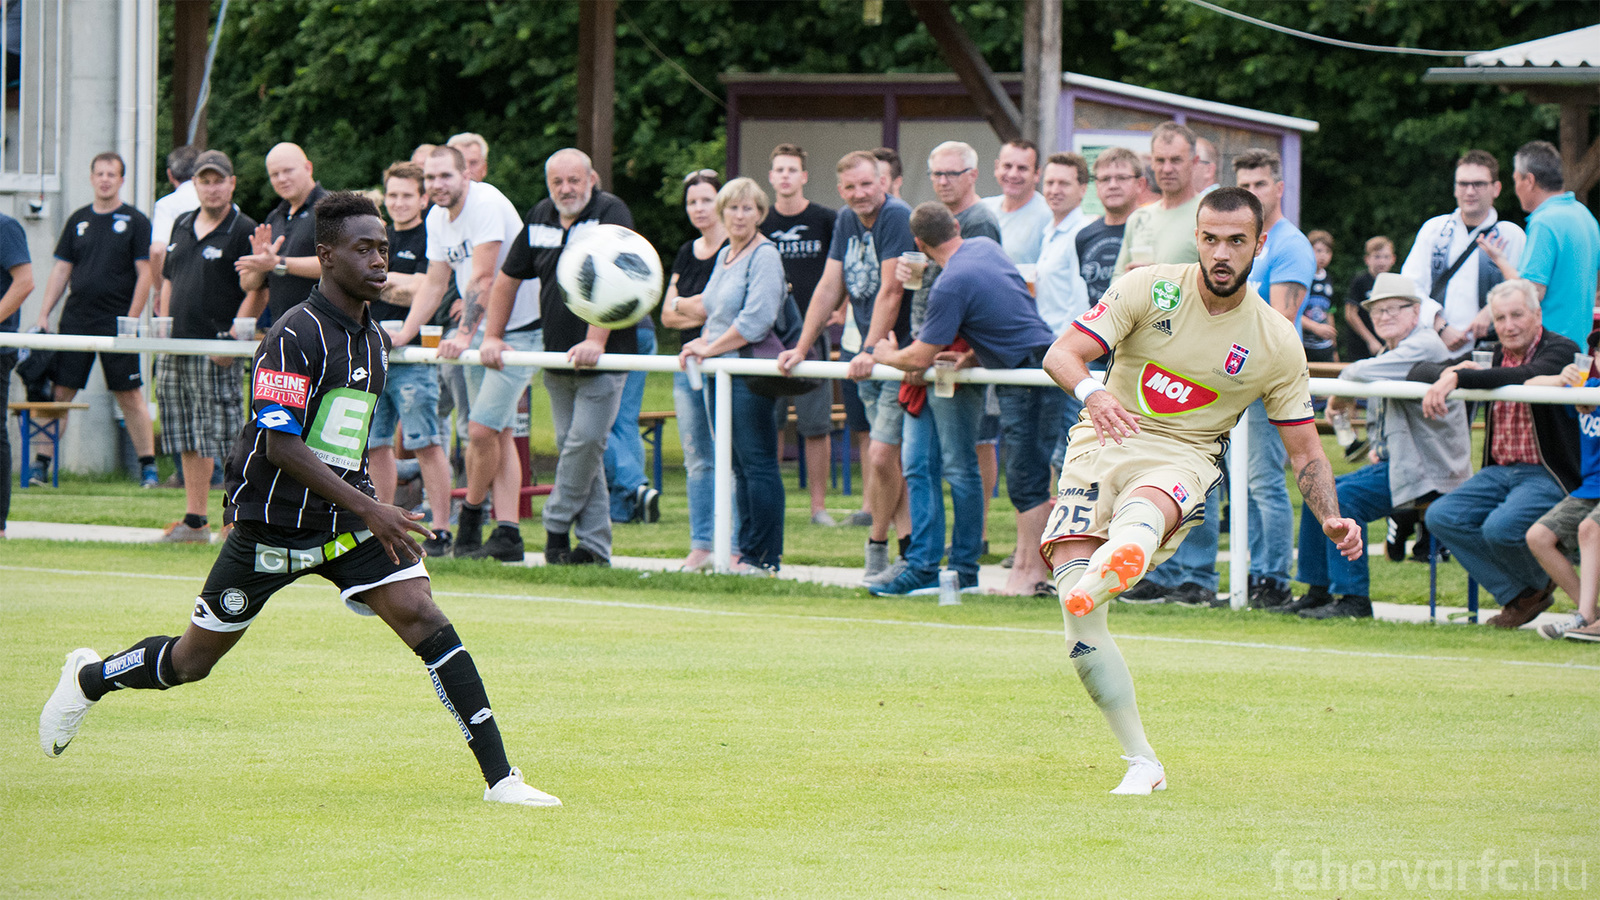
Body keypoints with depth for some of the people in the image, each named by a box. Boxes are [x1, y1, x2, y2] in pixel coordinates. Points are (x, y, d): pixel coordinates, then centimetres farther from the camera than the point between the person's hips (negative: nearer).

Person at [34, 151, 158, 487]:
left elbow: (145, 274, -4)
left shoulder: (135, 222, 0)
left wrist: (132, 320, -12)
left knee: (130, 396, -1)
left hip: (117, 323, -4)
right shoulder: (78, 221, 12)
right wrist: (44, 314, 5)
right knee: (58, 392, -1)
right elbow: (61, 270, 13)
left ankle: (148, 465, 6)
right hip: (76, 321, 4)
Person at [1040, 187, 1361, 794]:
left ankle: (1104, 578, -78)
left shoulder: (1277, 344, 3)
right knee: (1077, 611, -19)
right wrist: (1091, 391, -32)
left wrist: (1331, 518, -9)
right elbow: (1061, 353, -8)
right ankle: (1142, 764, -8)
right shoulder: (1149, 289, 0)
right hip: (1102, 443, 1)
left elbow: (1306, 452, 10)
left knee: (1141, 515, -41)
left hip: (1184, 459, -1)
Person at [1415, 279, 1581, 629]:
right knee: (1441, 517, -13)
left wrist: (1457, 378, -37)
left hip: (1548, 476, -7)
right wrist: (1448, 372, -12)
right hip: (1500, 473, 7)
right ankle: (1519, 597, -5)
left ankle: (1540, 584, 5)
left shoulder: (1560, 351, -8)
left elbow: (1527, 377, -32)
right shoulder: (1497, 357, 13)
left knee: (1500, 528, -30)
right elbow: (1419, 371, 14)